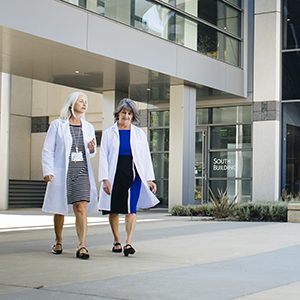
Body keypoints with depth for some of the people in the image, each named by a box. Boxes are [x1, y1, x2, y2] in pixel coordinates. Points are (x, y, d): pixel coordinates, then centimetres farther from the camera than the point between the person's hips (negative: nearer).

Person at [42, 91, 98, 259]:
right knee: (60, 209, 9)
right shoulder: (57, 125, 2)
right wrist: (48, 172, -8)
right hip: (62, 173, -2)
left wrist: (92, 149, -4)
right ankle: (58, 242, 29)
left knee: (81, 207, -12)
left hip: (82, 171, 2)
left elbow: (92, 153, 19)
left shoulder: (88, 127, 13)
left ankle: (82, 247, -15)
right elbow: (48, 150, 1)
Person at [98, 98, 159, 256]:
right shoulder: (109, 133, 7)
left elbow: (146, 157, 10)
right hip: (115, 175, 0)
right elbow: (103, 157, 3)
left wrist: (149, 179, 4)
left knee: (131, 209, -13)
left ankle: (128, 243, -16)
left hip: (133, 175, 0)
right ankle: (116, 241, 23)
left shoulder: (139, 133, 10)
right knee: (113, 210, 6)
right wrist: (105, 179, -7)